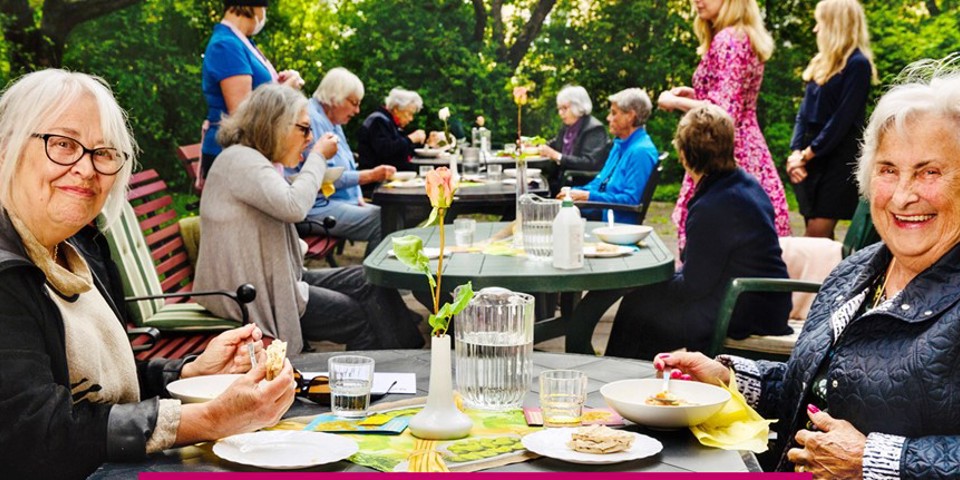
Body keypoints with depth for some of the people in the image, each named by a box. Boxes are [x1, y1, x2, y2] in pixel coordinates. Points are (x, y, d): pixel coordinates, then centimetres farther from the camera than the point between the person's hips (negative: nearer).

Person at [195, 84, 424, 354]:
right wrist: (319, 157, -16)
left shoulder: (258, 160, 15)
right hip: (249, 294, -10)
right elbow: (293, 207, -28)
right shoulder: (240, 160, -17)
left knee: (369, 283, 5)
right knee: (357, 316, -10)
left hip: (272, 278, 10)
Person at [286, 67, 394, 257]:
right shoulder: (312, 120, -14)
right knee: (382, 222, -24)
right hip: (316, 208, -10)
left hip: (341, 202, 10)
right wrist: (371, 175, -17)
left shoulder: (332, 122, 18)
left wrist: (359, 199, 10)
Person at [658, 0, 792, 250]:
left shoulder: (727, 41, -14)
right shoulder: (745, 36, 16)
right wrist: (693, 94, 16)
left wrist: (676, 101, -9)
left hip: (727, 155, -10)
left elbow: (725, 112, -21)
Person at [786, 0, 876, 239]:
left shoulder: (857, 64, -9)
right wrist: (796, 151, -1)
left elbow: (843, 119, -15)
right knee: (820, 235, 6)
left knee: (817, 234, -12)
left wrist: (808, 154, -13)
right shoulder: (821, 61, 15)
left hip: (839, 156, -8)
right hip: (811, 155, 8)